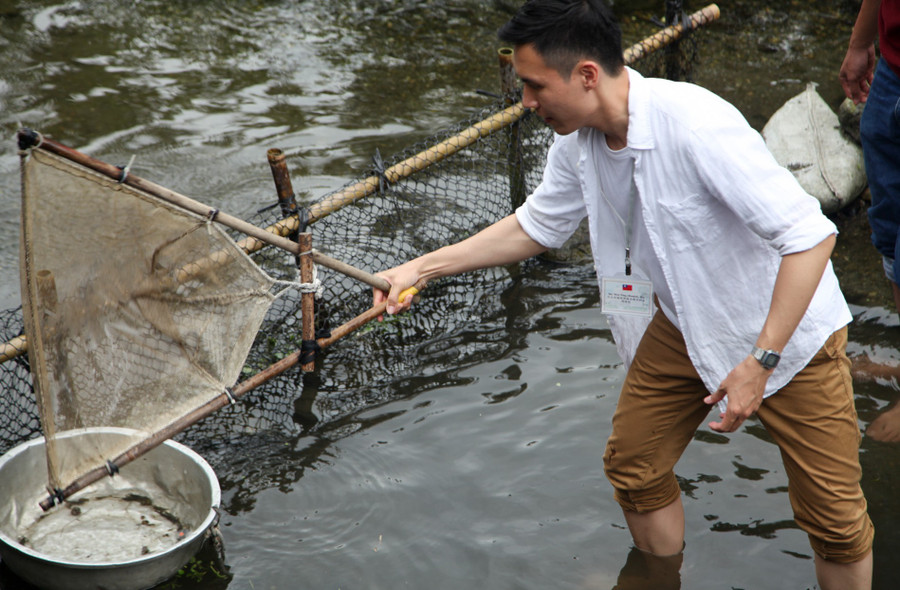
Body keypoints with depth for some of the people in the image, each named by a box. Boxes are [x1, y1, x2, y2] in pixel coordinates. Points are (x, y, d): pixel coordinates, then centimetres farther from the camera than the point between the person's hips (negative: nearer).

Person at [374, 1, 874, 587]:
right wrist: (422, 268, 4)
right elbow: (536, 226, 9)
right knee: (633, 467, 11)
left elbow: (811, 235, -32)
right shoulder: (578, 140, -10)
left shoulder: (695, 125, -34)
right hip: (684, 324, 7)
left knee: (834, 517, -1)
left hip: (789, 330, -6)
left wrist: (759, 363, -31)